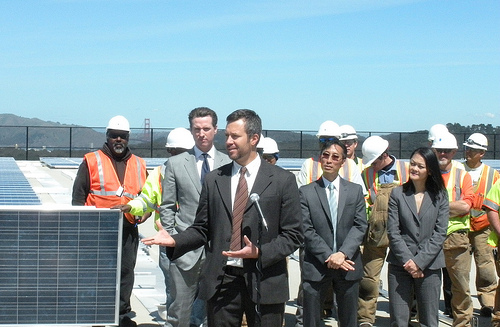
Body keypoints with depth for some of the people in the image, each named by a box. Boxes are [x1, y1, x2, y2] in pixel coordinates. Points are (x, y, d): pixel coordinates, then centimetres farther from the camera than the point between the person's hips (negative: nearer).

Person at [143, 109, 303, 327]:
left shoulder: (282, 180, 1)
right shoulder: (214, 180, 10)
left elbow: (293, 235, -1)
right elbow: (202, 229, 10)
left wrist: (260, 252, -15)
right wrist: (174, 241, -8)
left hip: (264, 282, -2)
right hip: (221, 281, 2)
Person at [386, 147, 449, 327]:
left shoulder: (440, 196, 4)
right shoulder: (397, 194, 3)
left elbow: (440, 233, -3)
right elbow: (393, 232, -2)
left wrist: (420, 262, -12)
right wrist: (407, 261, -12)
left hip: (429, 266, 0)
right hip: (400, 265, 0)